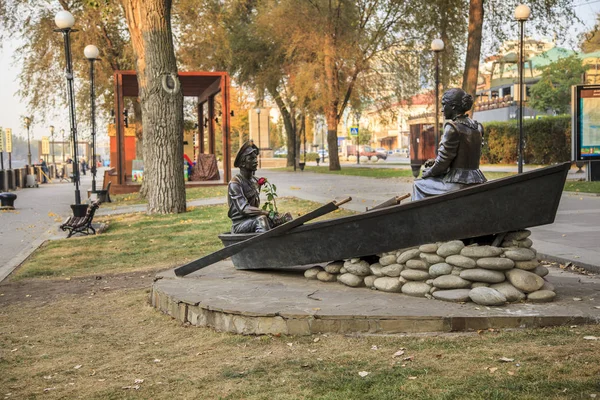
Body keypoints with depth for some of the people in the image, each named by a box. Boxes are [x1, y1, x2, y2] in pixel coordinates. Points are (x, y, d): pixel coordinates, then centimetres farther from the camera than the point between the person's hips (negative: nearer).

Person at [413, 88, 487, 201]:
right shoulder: (477, 127, 10)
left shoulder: (452, 127, -14)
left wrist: (429, 172, 6)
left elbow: (443, 161, -12)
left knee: (419, 184, 12)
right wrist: (434, 161, 18)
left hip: (458, 185, -8)